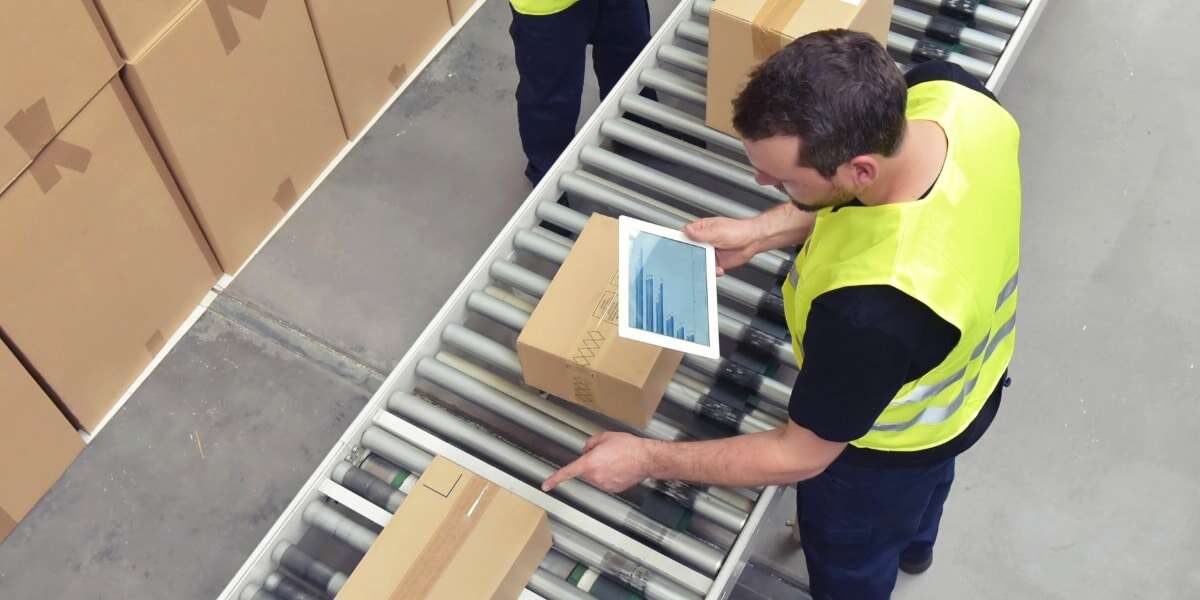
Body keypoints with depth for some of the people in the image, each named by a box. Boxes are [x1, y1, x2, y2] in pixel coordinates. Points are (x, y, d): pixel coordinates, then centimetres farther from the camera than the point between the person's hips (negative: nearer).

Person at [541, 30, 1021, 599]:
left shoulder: (871, 312, -50)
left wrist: (647, 458, -23)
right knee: (924, 477, 41)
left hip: (885, 447, -7)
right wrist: (760, 232, -12)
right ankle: (912, 542, 76)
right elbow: (885, 194, -6)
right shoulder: (947, 92, -30)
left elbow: (802, 457, -31)